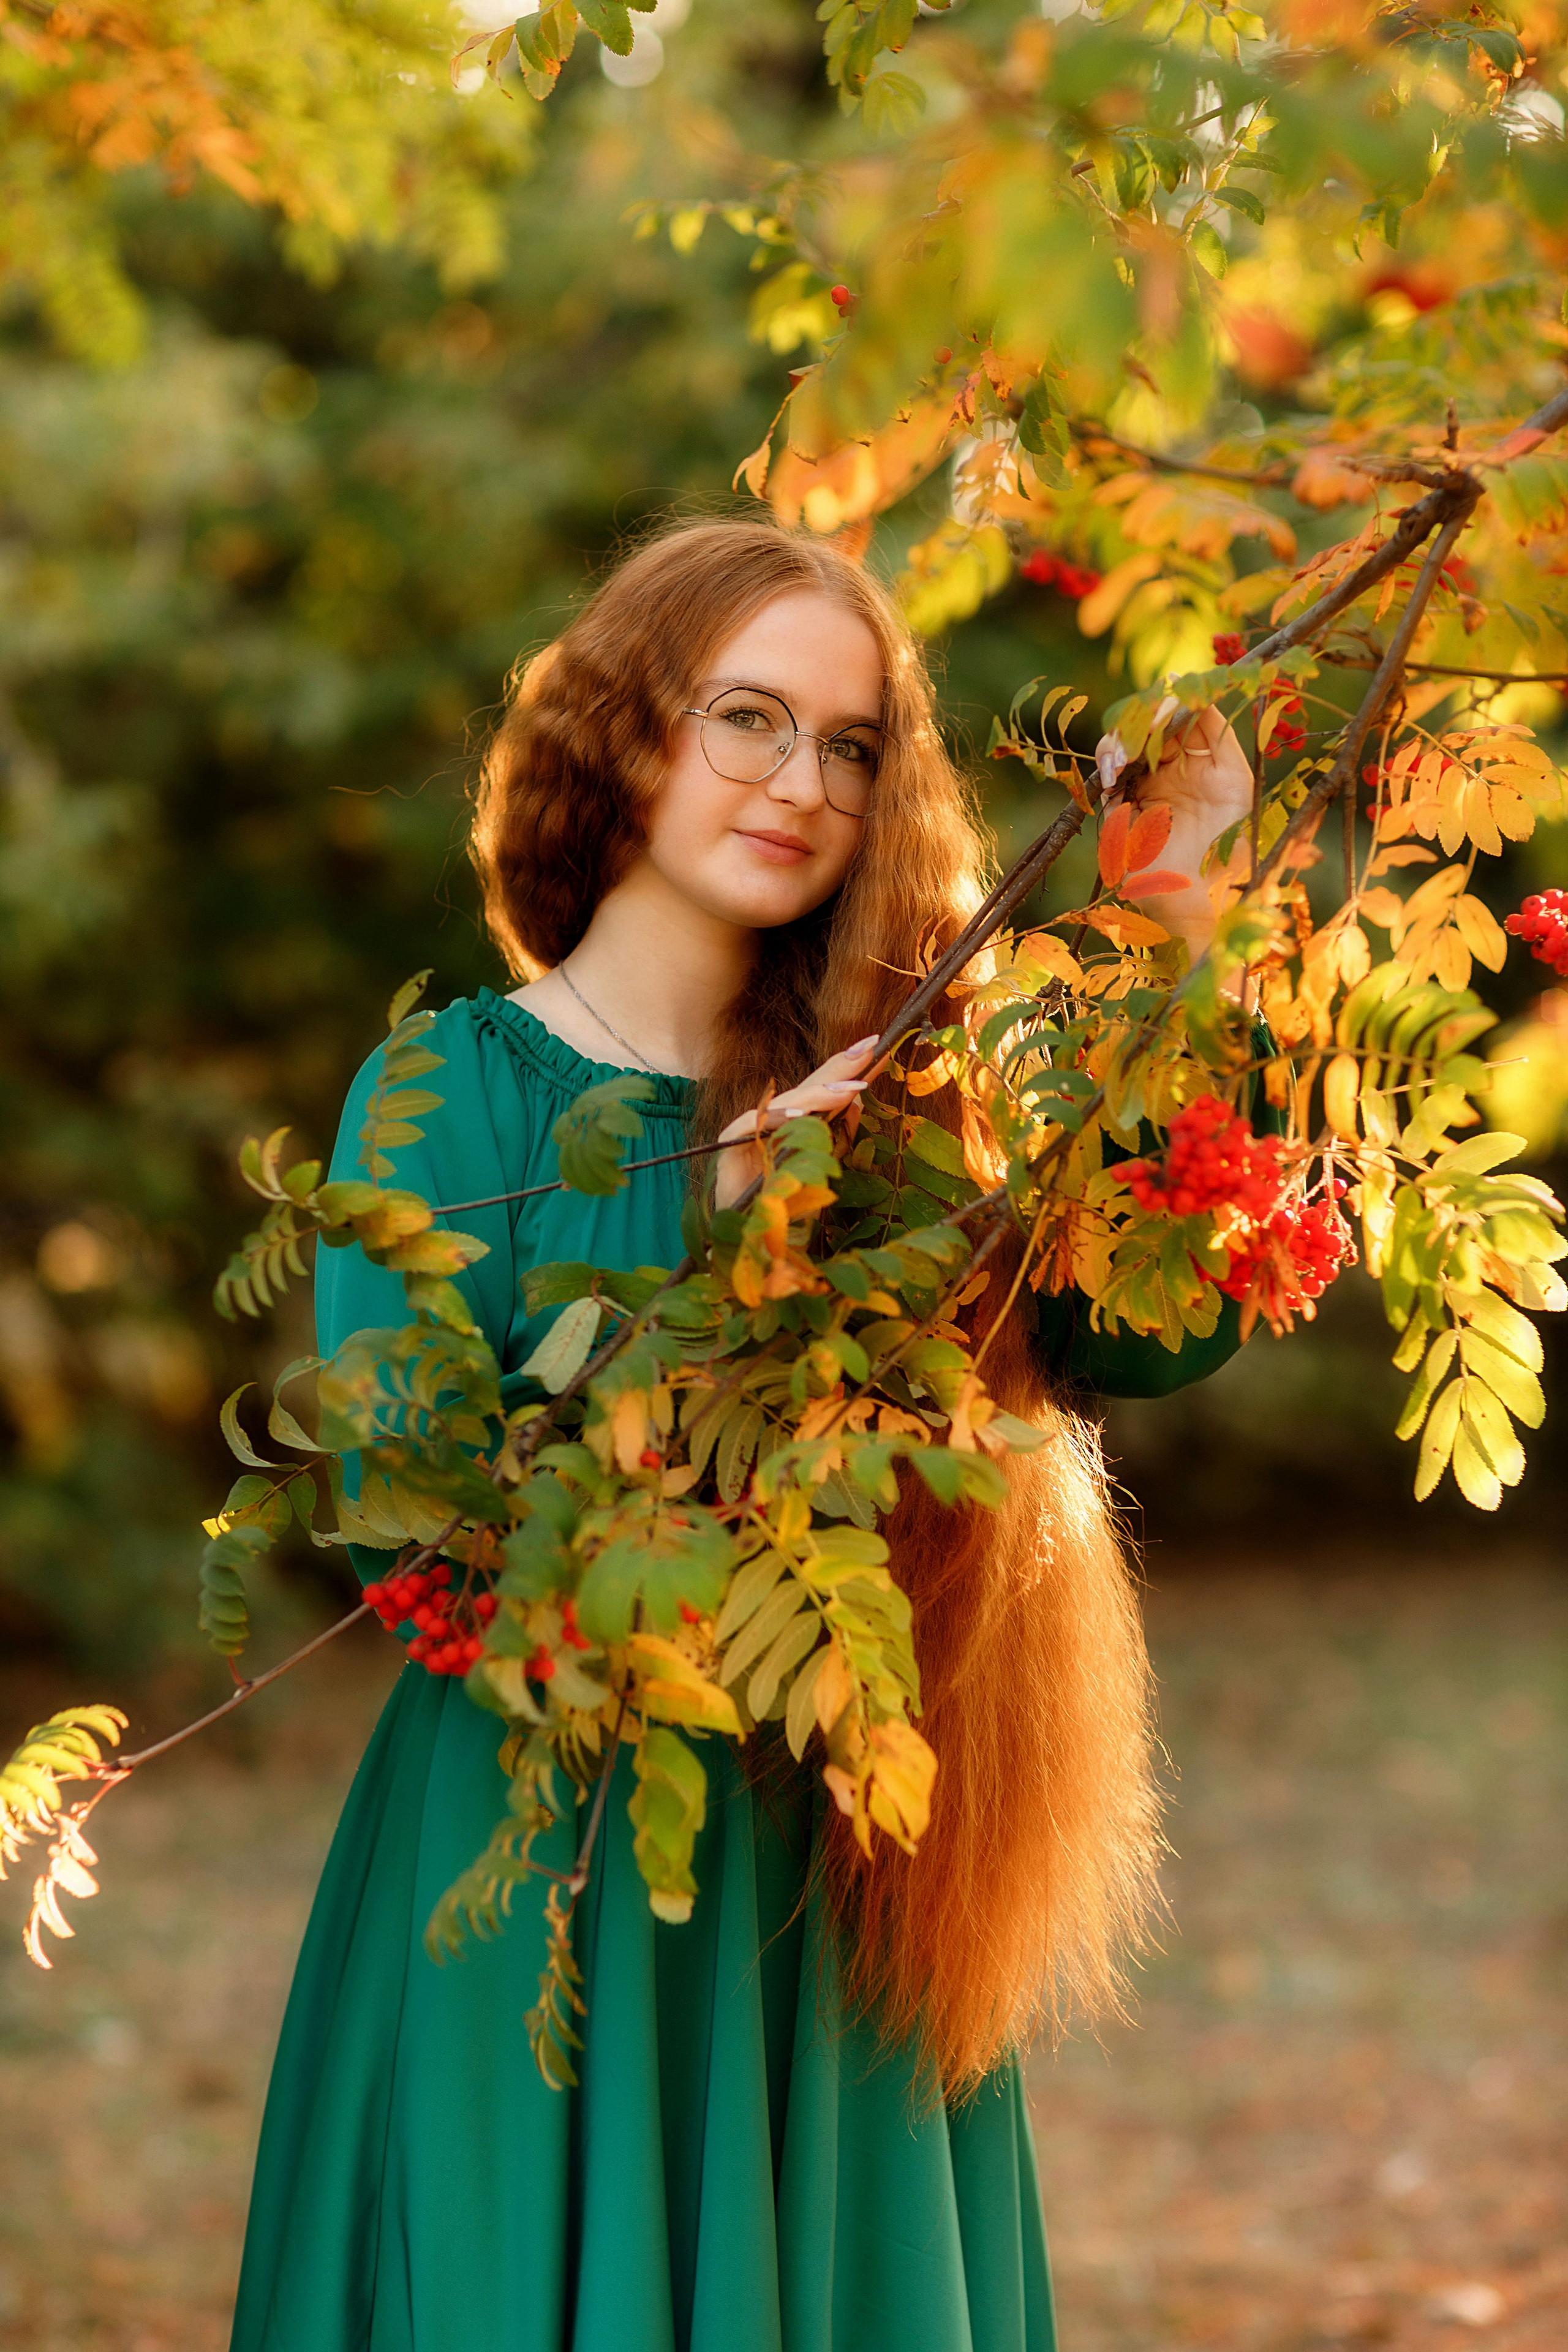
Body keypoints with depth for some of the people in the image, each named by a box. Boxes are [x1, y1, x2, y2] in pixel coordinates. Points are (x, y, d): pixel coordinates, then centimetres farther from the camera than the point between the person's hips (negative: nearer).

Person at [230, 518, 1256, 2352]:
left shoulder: (886, 1095, 5)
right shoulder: (460, 1092, -4)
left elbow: (1152, 1332, -11)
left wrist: (1178, 934, -13)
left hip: (841, 1891, 4)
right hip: (545, 1870, -3)